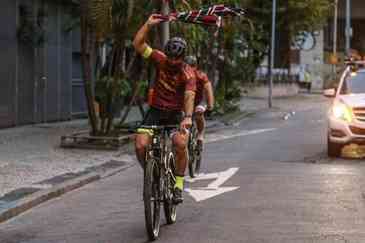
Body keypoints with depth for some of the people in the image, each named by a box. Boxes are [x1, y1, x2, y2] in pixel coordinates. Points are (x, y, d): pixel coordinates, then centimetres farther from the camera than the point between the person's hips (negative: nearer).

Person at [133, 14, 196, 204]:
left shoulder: (188, 74, -15)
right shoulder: (160, 59, -6)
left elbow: (189, 97, -30)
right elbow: (138, 44, -14)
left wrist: (188, 117, -48)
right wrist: (149, 24, -26)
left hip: (176, 113, -2)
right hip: (156, 111, 2)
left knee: (181, 143, -29)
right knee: (141, 145, -20)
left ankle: (178, 185, -12)